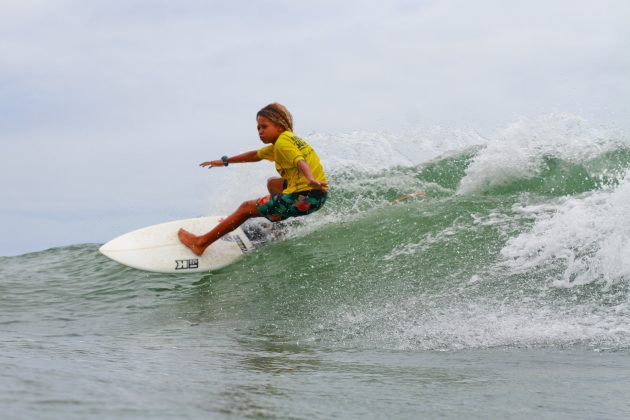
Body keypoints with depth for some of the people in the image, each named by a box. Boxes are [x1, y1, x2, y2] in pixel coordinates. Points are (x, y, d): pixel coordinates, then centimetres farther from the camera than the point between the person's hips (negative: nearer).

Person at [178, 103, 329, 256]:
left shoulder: (282, 142, -9)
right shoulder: (290, 140, 21)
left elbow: (300, 161, -29)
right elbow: (256, 155, 34)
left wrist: (311, 180, -50)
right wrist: (225, 161, 43)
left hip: (305, 198, -10)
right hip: (318, 195, 10)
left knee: (246, 208, 2)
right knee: (273, 183, 35)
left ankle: (200, 243, 9)